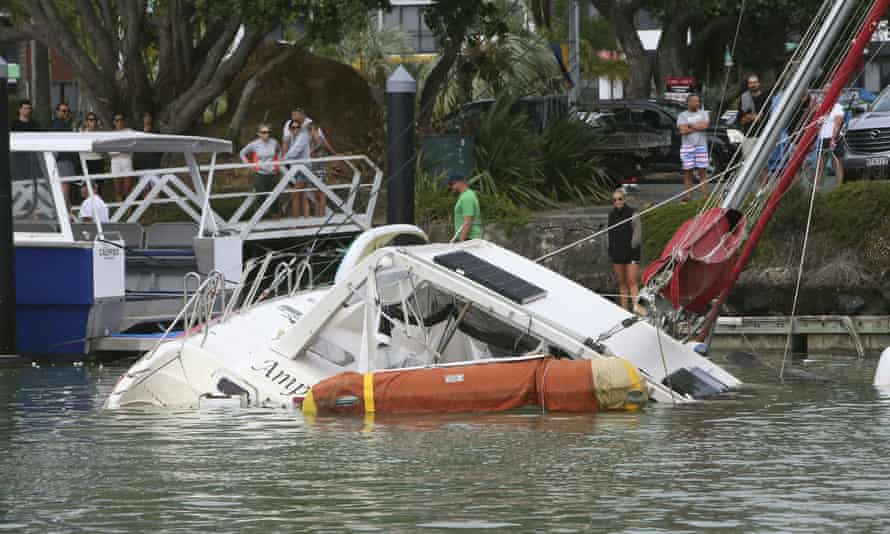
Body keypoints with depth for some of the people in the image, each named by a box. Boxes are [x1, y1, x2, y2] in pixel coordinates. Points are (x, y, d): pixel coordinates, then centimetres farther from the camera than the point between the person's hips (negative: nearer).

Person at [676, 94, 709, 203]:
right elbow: (683, 130, -9)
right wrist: (698, 127, -5)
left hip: (701, 146, 1)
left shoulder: (703, 113, 12)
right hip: (687, 146, -1)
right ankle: (688, 196, 2)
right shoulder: (682, 116, 7)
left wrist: (690, 125, -4)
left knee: (702, 172, -2)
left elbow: (705, 126, -6)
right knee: (688, 172, -1)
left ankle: (705, 195, -5)